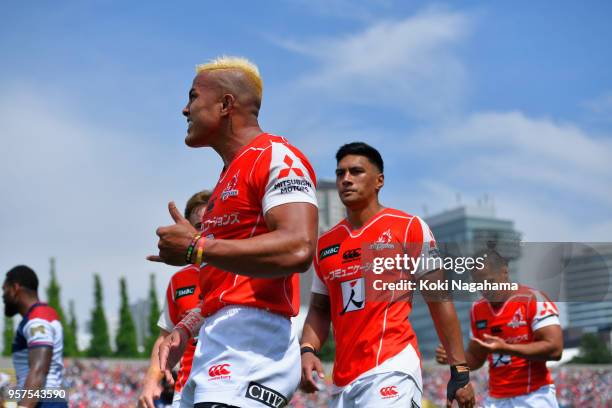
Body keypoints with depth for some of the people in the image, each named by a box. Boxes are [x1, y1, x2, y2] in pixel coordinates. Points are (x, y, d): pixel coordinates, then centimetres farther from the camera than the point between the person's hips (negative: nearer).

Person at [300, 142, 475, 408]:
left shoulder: (409, 228, -1)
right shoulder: (325, 244, 13)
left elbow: (439, 300, 0)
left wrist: (459, 370, -3)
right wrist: (307, 350, 0)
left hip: (392, 368, -5)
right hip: (343, 380, 6)